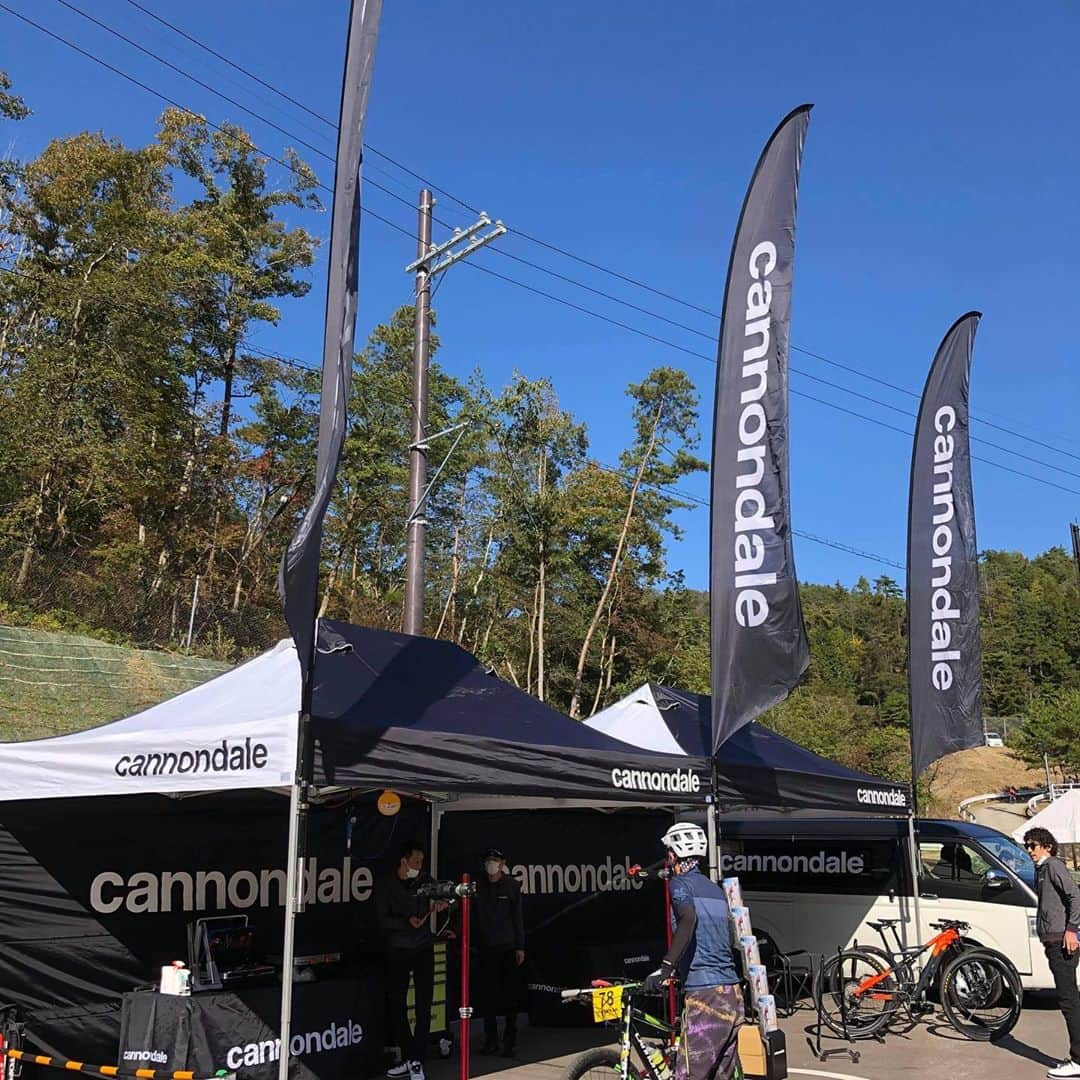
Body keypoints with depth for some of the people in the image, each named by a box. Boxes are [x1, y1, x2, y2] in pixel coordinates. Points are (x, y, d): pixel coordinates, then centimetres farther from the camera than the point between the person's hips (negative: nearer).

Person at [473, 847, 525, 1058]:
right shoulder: (478, 886, 4)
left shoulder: (511, 886, 1)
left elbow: (517, 918, 2)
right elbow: (470, 915, 2)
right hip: (485, 949, 2)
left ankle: (509, 1042, 10)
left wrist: (520, 947, -1)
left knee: (509, 994, 0)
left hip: (507, 948, -2)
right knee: (487, 995, 5)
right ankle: (490, 1040, 17)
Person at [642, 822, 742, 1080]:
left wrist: (665, 967, -27)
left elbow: (689, 918, -24)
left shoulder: (680, 883, -2)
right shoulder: (715, 888, 21)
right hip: (732, 995, 8)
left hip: (704, 994, -8)